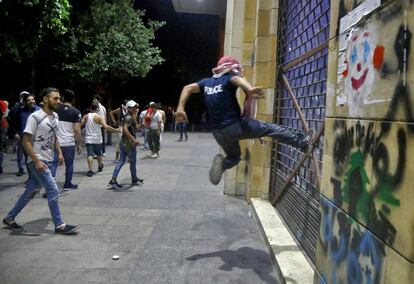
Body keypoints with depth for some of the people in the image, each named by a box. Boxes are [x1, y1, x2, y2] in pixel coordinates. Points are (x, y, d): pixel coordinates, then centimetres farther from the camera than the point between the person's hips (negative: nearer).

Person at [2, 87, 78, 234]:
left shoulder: (55, 116, 8)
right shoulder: (35, 117, -16)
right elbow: (26, 141, -17)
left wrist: (59, 152, 8)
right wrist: (37, 161, -22)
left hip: (47, 160, 8)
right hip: (38, 161, -8)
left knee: (30, 191, 16)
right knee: (53, 191, -7)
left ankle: (9, 218, 31)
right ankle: (60, 225, 3)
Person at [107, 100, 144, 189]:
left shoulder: (129, 117, 14)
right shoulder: (129, 117, -16)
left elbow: (135, 126, 21)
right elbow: (125, 129, -29)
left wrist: (135, 115, 16)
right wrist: (134, 139, -32)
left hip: (123, 142, 9)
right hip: (129, 143, -9)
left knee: (121, 161, 7)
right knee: (133, 162, 8)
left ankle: (113, 181, 2)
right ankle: (134, 179, 26)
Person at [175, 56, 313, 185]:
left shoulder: (207, 82, 15)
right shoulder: (230, 78, -4)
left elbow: (188, 88, 8)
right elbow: (238, 79, -28)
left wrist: (181, 107, -2)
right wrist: (250, 89, -50)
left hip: (218, 132, 6)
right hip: (235, 125, -6)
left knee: (233, 156, 25)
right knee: (270, 128, 7)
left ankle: (220, 163, -4)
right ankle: (301, 141, 9)